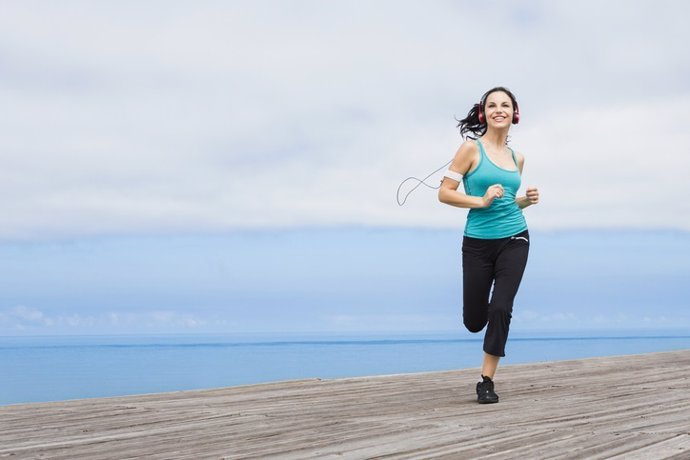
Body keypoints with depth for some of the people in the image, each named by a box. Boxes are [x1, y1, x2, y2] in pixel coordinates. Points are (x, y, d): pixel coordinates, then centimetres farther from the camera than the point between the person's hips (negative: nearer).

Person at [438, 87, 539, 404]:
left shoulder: (517, 158, 11)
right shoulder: (472, 148, -4)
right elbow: (444, 193, -8)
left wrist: (526, 200, 3)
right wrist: (481, 201, -18)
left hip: (514, 240, 3)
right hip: (478, 243, -3)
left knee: (501, 309, -10)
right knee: (474, 321, 5)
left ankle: (487, 381, 3)